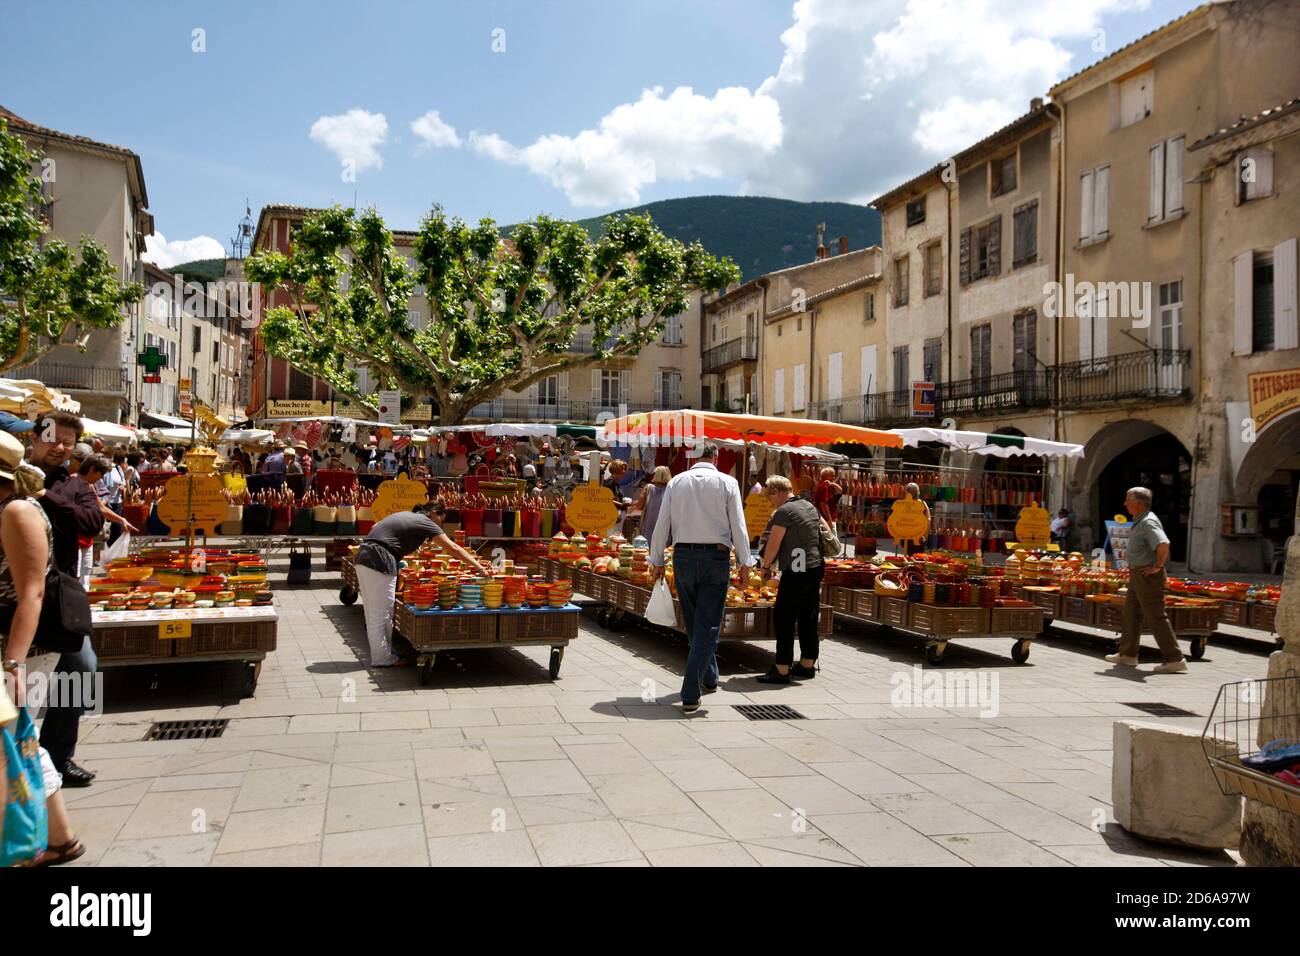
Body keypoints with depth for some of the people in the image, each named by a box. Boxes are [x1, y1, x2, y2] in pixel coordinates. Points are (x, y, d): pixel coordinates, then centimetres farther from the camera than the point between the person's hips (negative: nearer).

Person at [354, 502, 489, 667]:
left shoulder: (406, 515, 20)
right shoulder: (425, 522, -3)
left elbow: (375, 527, 22)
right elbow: (453, 548, -7)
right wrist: (479, 567, -6)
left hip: (364, 556, 9)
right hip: (379, 562, -9)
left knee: (374, 612, 15)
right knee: (380, 612, 0)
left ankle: (381, 653, 24)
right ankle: (382, 658, 7)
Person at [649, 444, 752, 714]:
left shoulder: (676, 482, 6)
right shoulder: (727, 482, 0)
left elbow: (662, 524, 5)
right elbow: (738, 525, -3)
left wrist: (656, 561, 12)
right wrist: (744, 562, 3)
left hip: (683, 555, 3)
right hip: (716, 556, -2)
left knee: (693, 623, 18)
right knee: (707, 626, -1)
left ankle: (709, 678, 33)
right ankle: (690, 696, -7)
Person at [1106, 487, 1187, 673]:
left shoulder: (1148, 522, -20)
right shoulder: (1140, 521, 13)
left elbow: (1163, 544, -36)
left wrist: (1157, 566, -24)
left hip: (1147, 576, -11)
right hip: (1137, 575, 11)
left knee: (1156, 616, -7)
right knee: (1131, 612, 16)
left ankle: (1175, 660, -2)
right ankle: (1128, 655, 24)